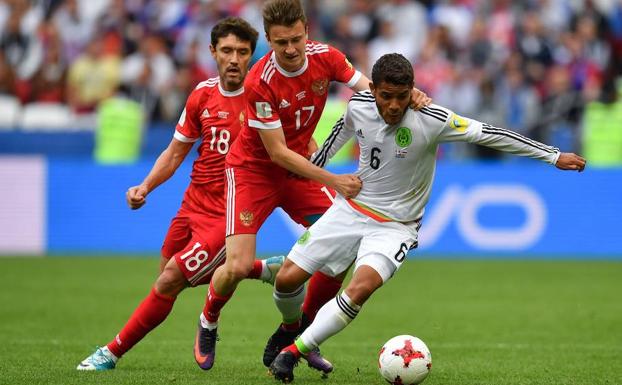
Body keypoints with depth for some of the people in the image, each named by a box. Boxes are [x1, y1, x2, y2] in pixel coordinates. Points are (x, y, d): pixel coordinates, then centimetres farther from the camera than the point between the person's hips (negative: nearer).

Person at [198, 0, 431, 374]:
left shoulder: (325, 57, -13)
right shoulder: (260, 83, -28)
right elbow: (277, 152, -24)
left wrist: (409, 95, -29)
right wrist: (333, 181, -28)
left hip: (299, 166, 5)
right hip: (253, 169, -5)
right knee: (238, 266, -17)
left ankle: (296, 335, 12)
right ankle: (208, 322, 16)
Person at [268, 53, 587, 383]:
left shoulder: (430, 119, -21)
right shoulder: (358, 106, -9)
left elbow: (488, 134, -18)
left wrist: (553, 156, -18)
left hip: (394, 226, -4)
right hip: (350, 208, 4)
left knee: (361, 288, -30)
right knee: (287, 279, -2)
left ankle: (294, 350, -16)